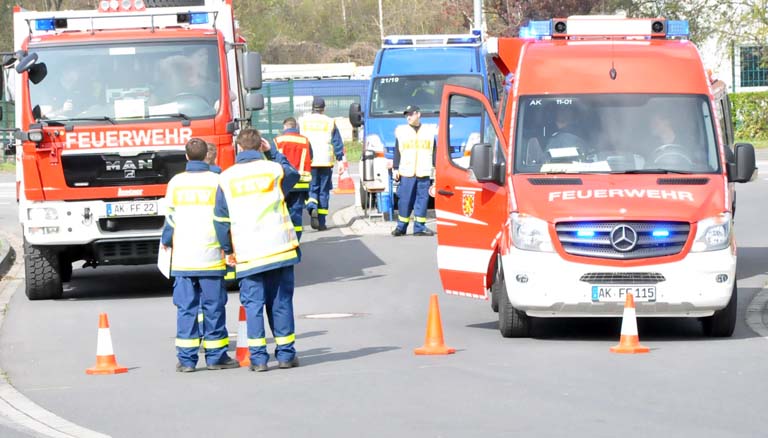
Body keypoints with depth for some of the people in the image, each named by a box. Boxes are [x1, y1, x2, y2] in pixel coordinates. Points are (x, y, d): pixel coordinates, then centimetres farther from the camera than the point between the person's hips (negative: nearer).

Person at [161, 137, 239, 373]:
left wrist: (167, 242, 25)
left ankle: (186, 358, 2)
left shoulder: (175, 183, 2)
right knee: (214, 307, 5)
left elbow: (170, 218, 8)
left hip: (182, 256, 2)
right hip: (210, 255, -2)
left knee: (186, 308, 4)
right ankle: (216, 356, 8)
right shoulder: (216, 181, -3)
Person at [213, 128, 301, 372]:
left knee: (253, 304, 3)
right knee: (281, 302, 8)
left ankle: (258, 357, -3)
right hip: (279, 249, 0)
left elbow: (220, 219, 4)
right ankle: (285, 354, 10)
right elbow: (293, 174, 24)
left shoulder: (226, 178, 1)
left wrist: (228, 250, 14)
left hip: (247, 254, 0)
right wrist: (272, 152, 26)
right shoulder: (274, 169, -1)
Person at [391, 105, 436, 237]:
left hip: (424, 173, 1)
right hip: (406, 172, -1)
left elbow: (434, 152, 13)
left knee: (422, 199, 1)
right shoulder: (401, 131, 8)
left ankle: (420, 228, 5)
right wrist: (395, 169, 1)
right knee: (405, 200, -3)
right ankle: (401, 227, 4)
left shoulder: (428, 132, 11)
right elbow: (397, 152, 7)